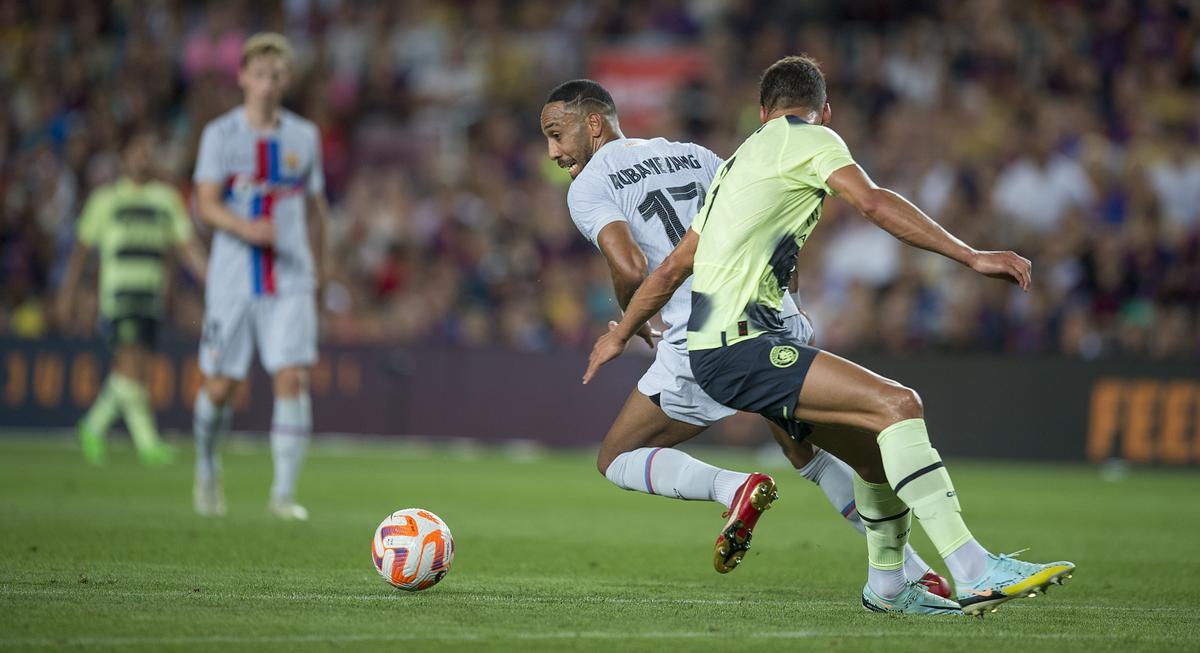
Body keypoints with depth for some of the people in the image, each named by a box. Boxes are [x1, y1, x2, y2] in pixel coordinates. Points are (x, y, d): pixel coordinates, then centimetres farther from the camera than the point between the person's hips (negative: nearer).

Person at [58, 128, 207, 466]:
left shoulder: (167, 198, 13)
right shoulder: (106, 197, 4)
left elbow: (185, 244, 9)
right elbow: (82, 247, 7)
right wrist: (67, 294, 5)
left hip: (151, 296, 4)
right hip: (116, 294, -4)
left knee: (126, 371, 6)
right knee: (133, 363, -15)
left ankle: (94, 426, 26)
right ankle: (147, 441, -19)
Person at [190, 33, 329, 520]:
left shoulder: (304, 137, 8)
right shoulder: (220, 134, 0)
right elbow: (206, 205, -8)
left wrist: (315, 269, 17)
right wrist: (247, 228, -26)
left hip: (290, 283, 1)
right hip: (233, 279, -1)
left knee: (291, 378, -13)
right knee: (220, 386, 1)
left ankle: (284, 493, -9)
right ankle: (206, 468, 29)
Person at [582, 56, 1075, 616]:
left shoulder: (737, 164, 26)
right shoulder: (810, 139, 1)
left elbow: (673, 267, 32)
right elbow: (874, 204, -17)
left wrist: (621, 334, 45)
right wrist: (971, 257, -19)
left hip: (724, 347, 9)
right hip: (740, 346, -9)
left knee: (877, 450, 14)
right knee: (896, 403, -22)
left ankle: (887, 587, 30)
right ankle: (974, 573, -32)